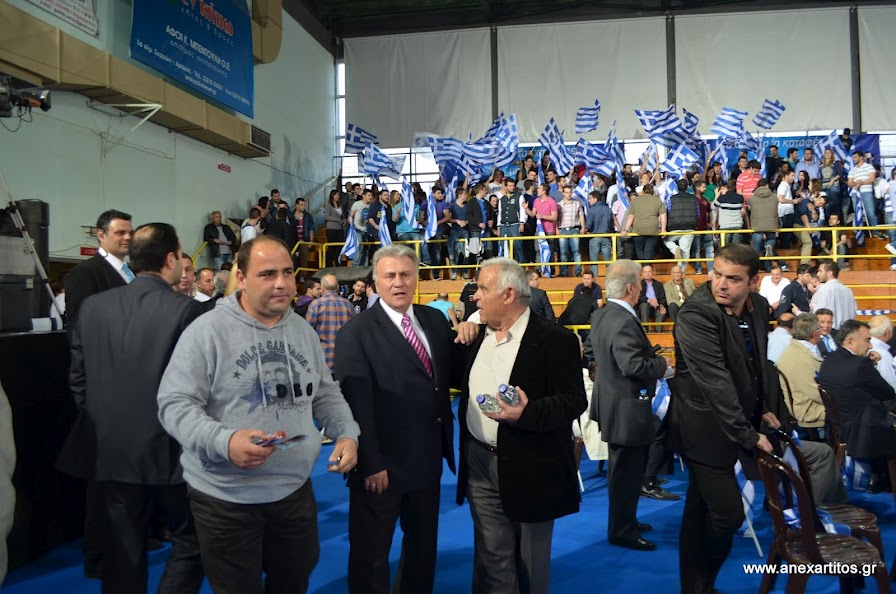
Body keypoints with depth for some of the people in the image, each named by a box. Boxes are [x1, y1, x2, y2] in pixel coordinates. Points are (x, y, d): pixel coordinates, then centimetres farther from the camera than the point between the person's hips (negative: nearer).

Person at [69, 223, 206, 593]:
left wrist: (104, 422, 17)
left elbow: (78, 380, 5)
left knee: (123, 553, 16)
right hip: (170, 449, -5)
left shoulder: (93, 306, 1)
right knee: (191, 541, 13)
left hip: (112, 450, 5)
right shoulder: (186, 309, -14)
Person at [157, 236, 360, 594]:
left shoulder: (303, 331, 5)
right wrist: (223, 442, -31)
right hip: (226, 499, -5)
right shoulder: (207, 330, -13)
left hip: (295, 490, 5)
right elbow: (175, 403, -15)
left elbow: (326, 394, 14)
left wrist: (347, 434, -4)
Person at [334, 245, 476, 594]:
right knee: (371, 553, 15)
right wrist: (370, 463, -18)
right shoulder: (356, 333, -13)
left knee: (424, 544, 24)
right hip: (382, 464, -5)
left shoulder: (435, 320, 4)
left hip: (428, 458, 6)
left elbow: (450, 376, 4)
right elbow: (357, 404, -16)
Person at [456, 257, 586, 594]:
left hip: (529, 469, -5)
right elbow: (465, 385, 20)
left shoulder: (555, 340, -12)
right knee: (491, 559, 12)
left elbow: (574, 400, -16)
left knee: (531, 563, 13)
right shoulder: (478, 336, 8)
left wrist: (527, 413, -29)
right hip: (481, 465, 5)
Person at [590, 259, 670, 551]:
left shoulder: (601, 315, 6)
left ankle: (624, 520, 38)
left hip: (613, 404, 10)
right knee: (627, 471, 4)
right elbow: (633, 366, -32)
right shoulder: (623, 321, -26)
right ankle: (622, 531, 17)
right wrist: (661, 364, -14)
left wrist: (652, 359, 14)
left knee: (623, 469, 23)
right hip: (628, 409, -10)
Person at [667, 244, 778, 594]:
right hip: (706, 427, -7)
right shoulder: (696, 313, -23)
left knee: (700, 510, 18)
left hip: (735, 422, 8)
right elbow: (715, 382, -25)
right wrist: (748, 434, -22)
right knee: (728, 513, -8)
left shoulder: (759, 306, 2)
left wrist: (762, 408, 13)